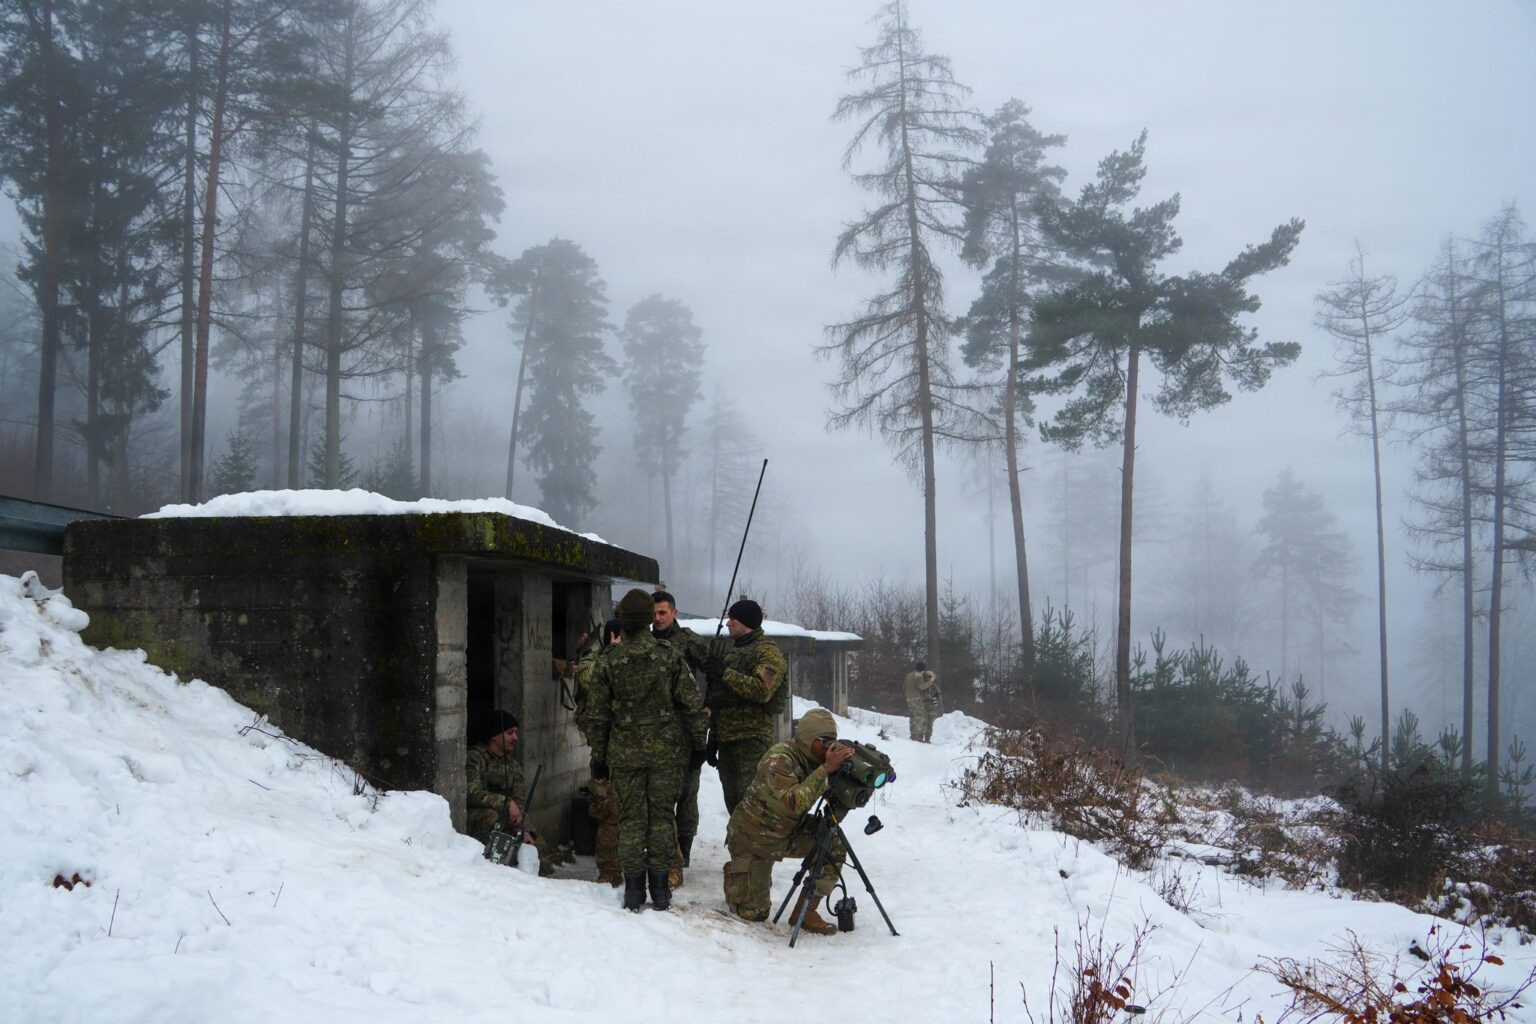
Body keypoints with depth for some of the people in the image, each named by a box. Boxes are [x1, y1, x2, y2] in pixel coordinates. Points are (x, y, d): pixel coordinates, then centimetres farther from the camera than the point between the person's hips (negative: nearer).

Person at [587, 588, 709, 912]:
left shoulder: (607, 661, -5)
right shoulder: (670, 656, -7)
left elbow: (596, 714, 0)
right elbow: (692, 704, -5)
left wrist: (598, 757, 10)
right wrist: (698, 745, 7)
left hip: (625, 754, 0)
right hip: (667, 752, 0)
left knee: (631, 818, 8)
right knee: (662, 816, 9)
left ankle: (633, 888, 9)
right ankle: (659, 886, 12)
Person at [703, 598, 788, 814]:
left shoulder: (767, 651, -7)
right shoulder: (734, 651, 21)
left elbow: (762, 690, -23)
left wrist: (725, 673, -18)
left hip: (751, 739, -9)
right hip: (726, 738, 9)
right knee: (733, 802, 14)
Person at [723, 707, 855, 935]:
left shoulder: (817, 759, -7)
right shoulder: (779, 757, -29)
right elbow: (794, 802, -41)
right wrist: (826, 769, -43)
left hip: (788, 832, 6)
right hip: (753, 837, -6)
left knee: (835, 847, -16)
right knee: (754, 912, -2)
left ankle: (806, 911, -3)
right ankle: (734, 876, 30)